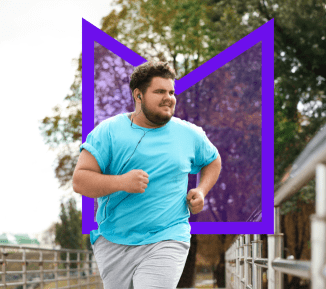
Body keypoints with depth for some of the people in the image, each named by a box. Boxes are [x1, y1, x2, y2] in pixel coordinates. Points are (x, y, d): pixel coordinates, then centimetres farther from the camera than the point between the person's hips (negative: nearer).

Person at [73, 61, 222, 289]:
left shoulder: (189, 134, 7)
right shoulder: (109, 131, -1)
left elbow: (213, 161, 27)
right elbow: (80, 180, -8)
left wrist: (201, 191, 8)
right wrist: (121, 182, -24)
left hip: (165, 242, 0)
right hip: (113, 243, 1)